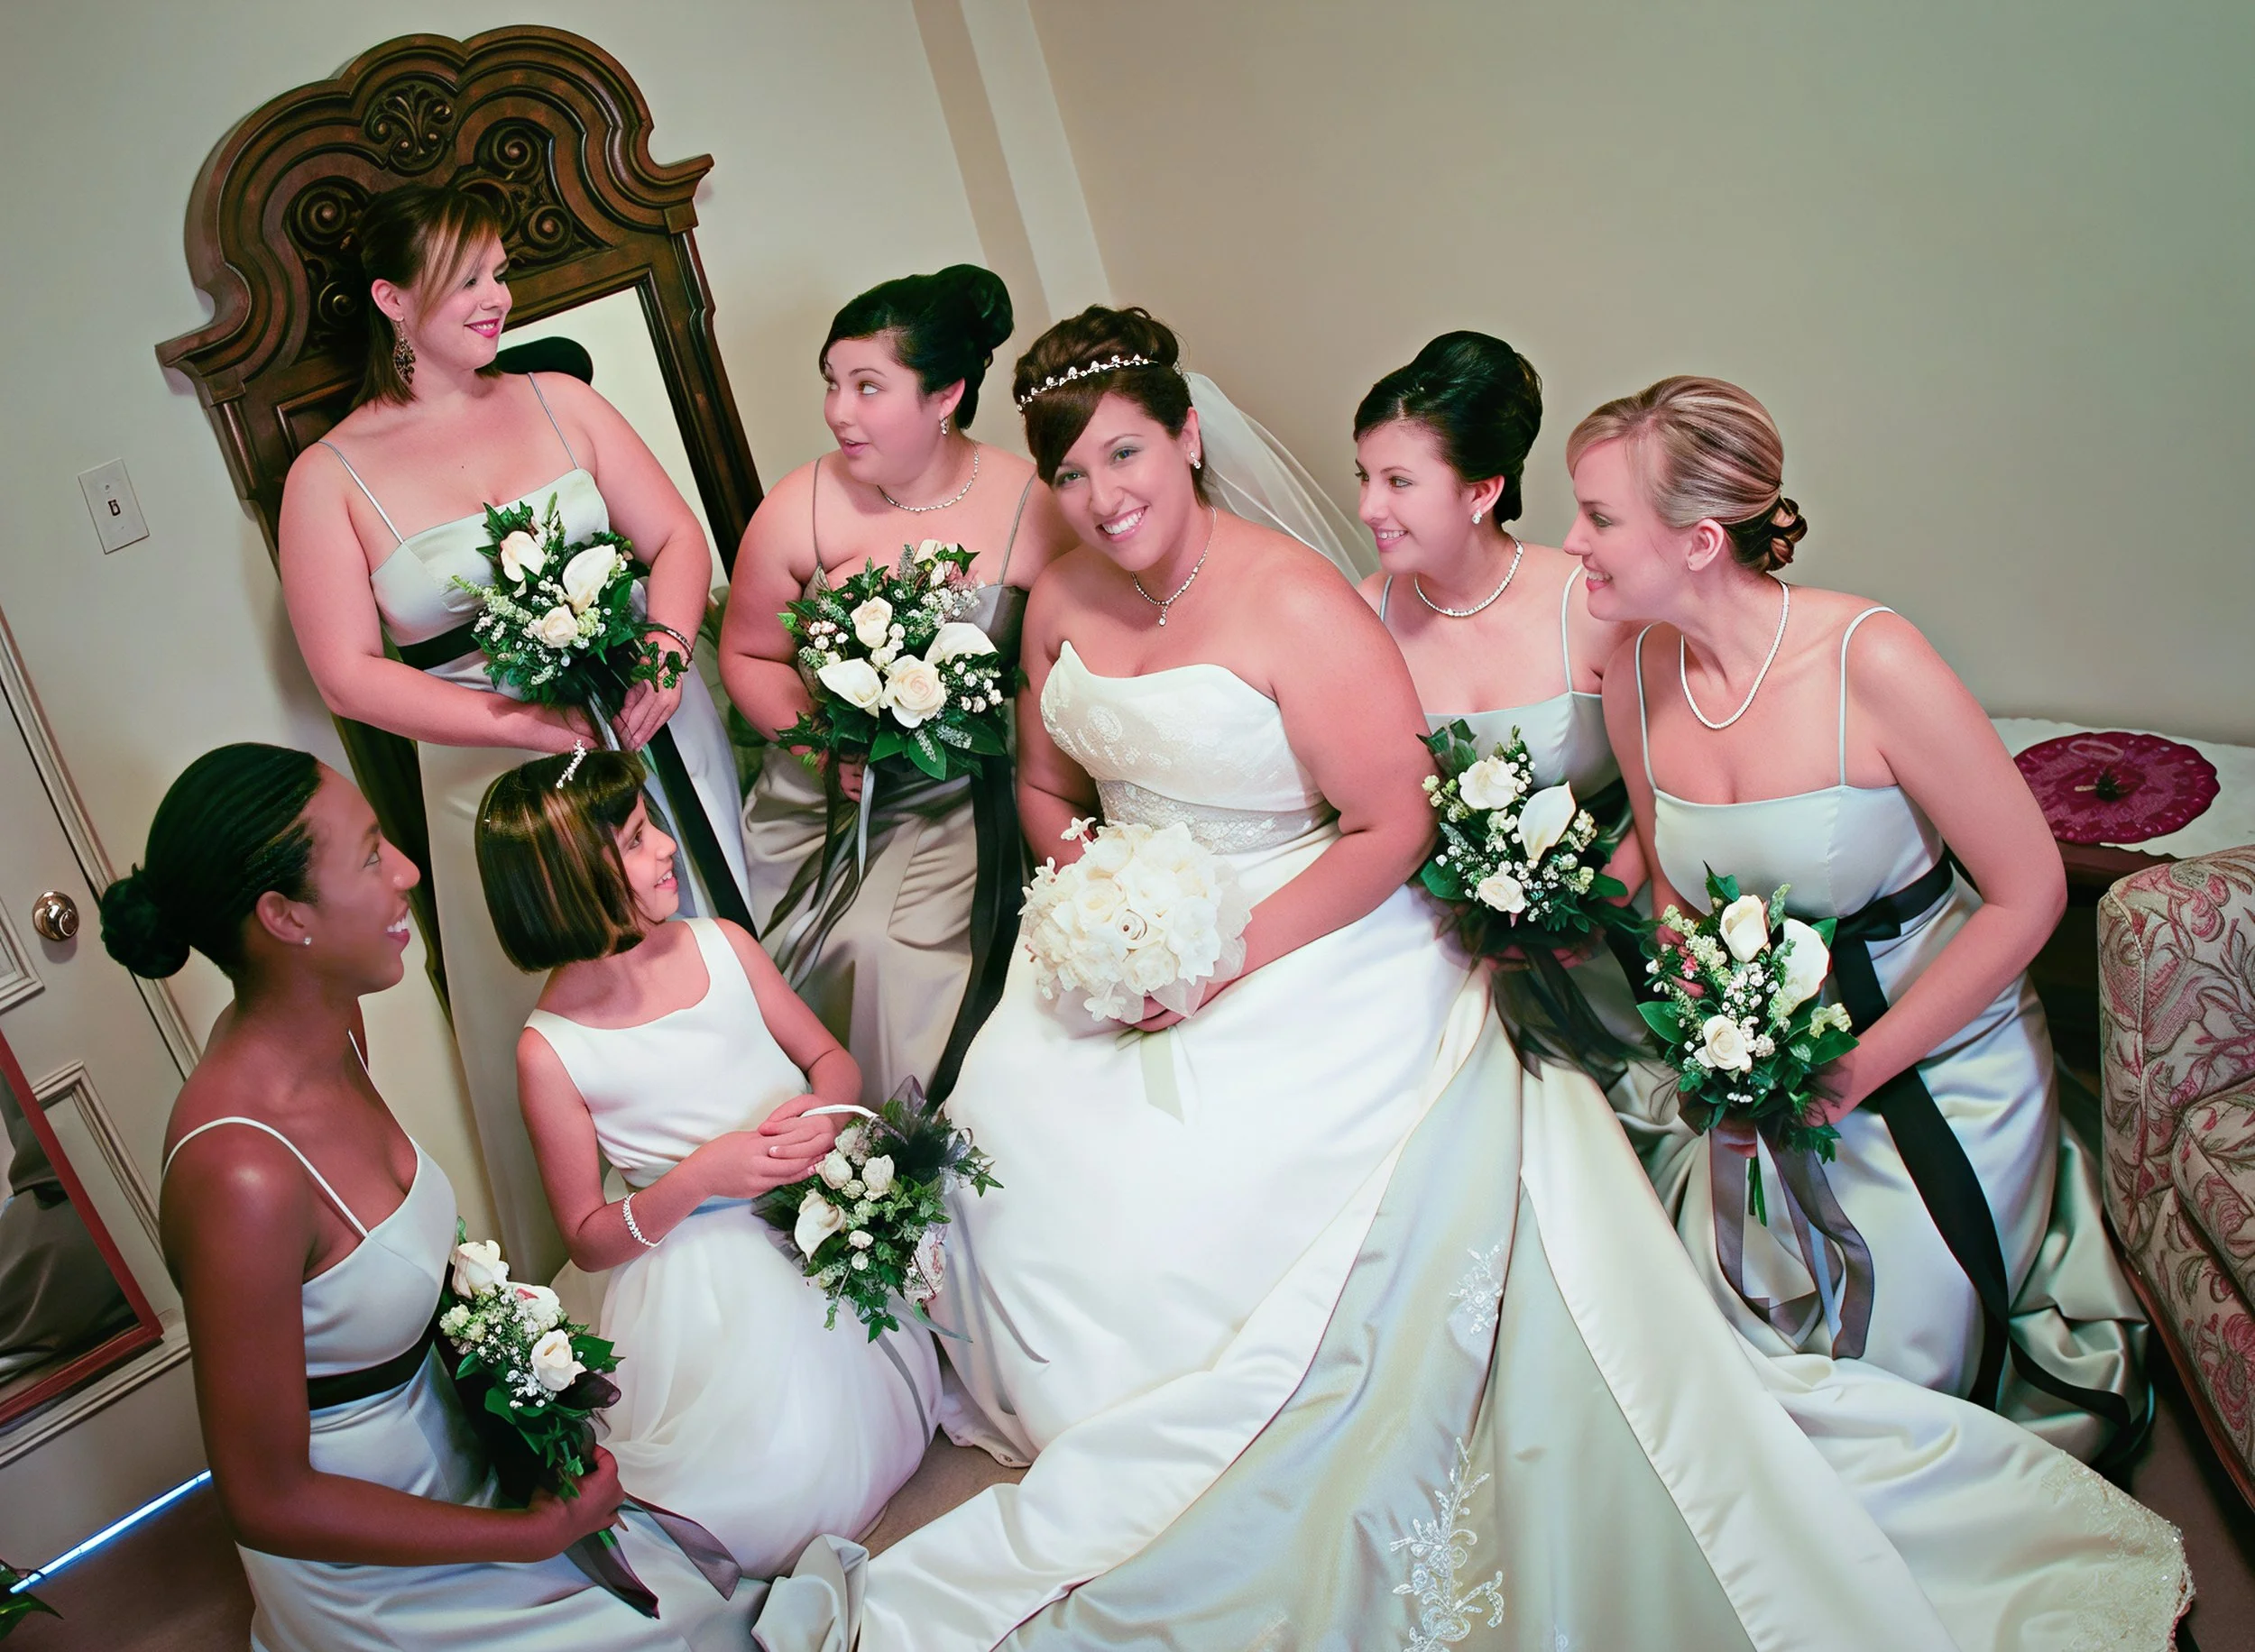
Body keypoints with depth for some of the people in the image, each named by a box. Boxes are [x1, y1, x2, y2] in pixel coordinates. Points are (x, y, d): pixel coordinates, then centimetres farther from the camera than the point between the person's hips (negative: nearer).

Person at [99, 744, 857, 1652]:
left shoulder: (329, 1021, -8)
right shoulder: (239, 1176, -35)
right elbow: (267, 1501, -25)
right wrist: (539, 1534, -17)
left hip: (450, 1432, 7)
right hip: (371, 1565, -7)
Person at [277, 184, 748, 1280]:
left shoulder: (559, 401, 4)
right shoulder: (330, 477, -5)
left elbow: (677, 537, 4)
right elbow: (350, 675, -11)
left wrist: (664, 642, -17)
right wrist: (539, 722, -19)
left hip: (657, 735, 3)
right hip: (505, 781, -3)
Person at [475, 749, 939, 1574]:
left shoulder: (721, 944, -2)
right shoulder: (552, 1051, -12)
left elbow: (831, 1058, 9)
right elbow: (588, 1241, -5)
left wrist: (825, 1113, -15)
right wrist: (696, 1178, -23)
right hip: (701, 1260, -4)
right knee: (781, 1465, -19)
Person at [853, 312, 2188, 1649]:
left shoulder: (1292, 603, -16)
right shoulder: (1063, 600, 5)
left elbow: (1392, 828, -16)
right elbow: (1046, 787, 19)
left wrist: (1228, 960, -19)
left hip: (1312, 950, -7)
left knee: (1210, 1188, -24)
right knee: (1009, 1128, -12)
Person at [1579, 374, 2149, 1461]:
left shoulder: (1868, 660, -23)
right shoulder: (1638, 679, -7)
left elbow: (2029, 892, -16)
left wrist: (1856, 1070, -17)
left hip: (1934, 1058, -4)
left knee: (1887, 1379, 0)